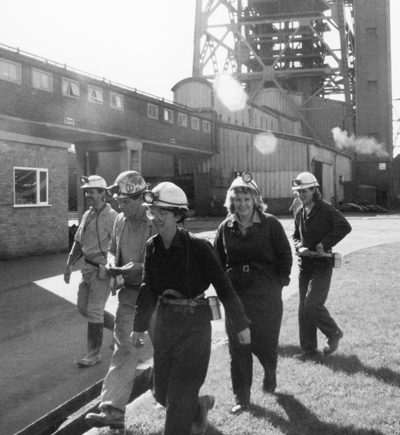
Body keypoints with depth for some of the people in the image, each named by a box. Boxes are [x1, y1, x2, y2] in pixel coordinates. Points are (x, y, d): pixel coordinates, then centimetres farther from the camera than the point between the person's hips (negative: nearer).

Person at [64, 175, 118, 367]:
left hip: (102, 269, -8)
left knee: (94, 310, -3)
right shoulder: (87, 215, 9)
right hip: (88, 267, 8)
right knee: (83, 307, 14)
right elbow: (78, 242, 16)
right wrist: (69, 264, 10)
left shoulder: (111, 216, -15)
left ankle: (94, 353, 11)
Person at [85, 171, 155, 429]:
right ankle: (113, 410, 6)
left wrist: (138, 268, -27)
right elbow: (113, 249, 19)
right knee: (124, 349, 2)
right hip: (129, 293, 5)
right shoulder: (121, 221, 6)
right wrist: (112, 262, -2)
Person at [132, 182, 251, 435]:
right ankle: (200, 406, 44)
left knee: (180, 395, -3)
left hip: (194, 321, -6)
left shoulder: (197, 247, -18)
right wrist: (140, 325, 14)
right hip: (165, 320, 6)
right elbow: (149, 289, 10)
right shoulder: (153, 247, -1)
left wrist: (241, 324, -8)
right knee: (162, 392, 15)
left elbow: (223, 286, -12)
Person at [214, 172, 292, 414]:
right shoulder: (226, 227, 3)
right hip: (235, 296, 3)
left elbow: (285, 256, -2)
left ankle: (270, 375, 38)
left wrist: (278, 283, -6)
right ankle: (241, 397, 18)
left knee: (266, 344, 5)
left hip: (266, 296, -2)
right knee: (238, 348, 5)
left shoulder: (270, 224, -6)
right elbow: (217, 259, 12)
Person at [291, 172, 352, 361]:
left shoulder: (326, 210, -12)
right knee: (303, 307, 7)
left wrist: (324, 244, -23)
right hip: (304, 265, 7)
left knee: (313, 304, -13)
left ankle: (334, 333, 13)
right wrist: (299, 247, -1)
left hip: (322, 265, -7)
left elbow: (345, 227, -25)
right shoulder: (300, 213, 9)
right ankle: (308, 349, 17)